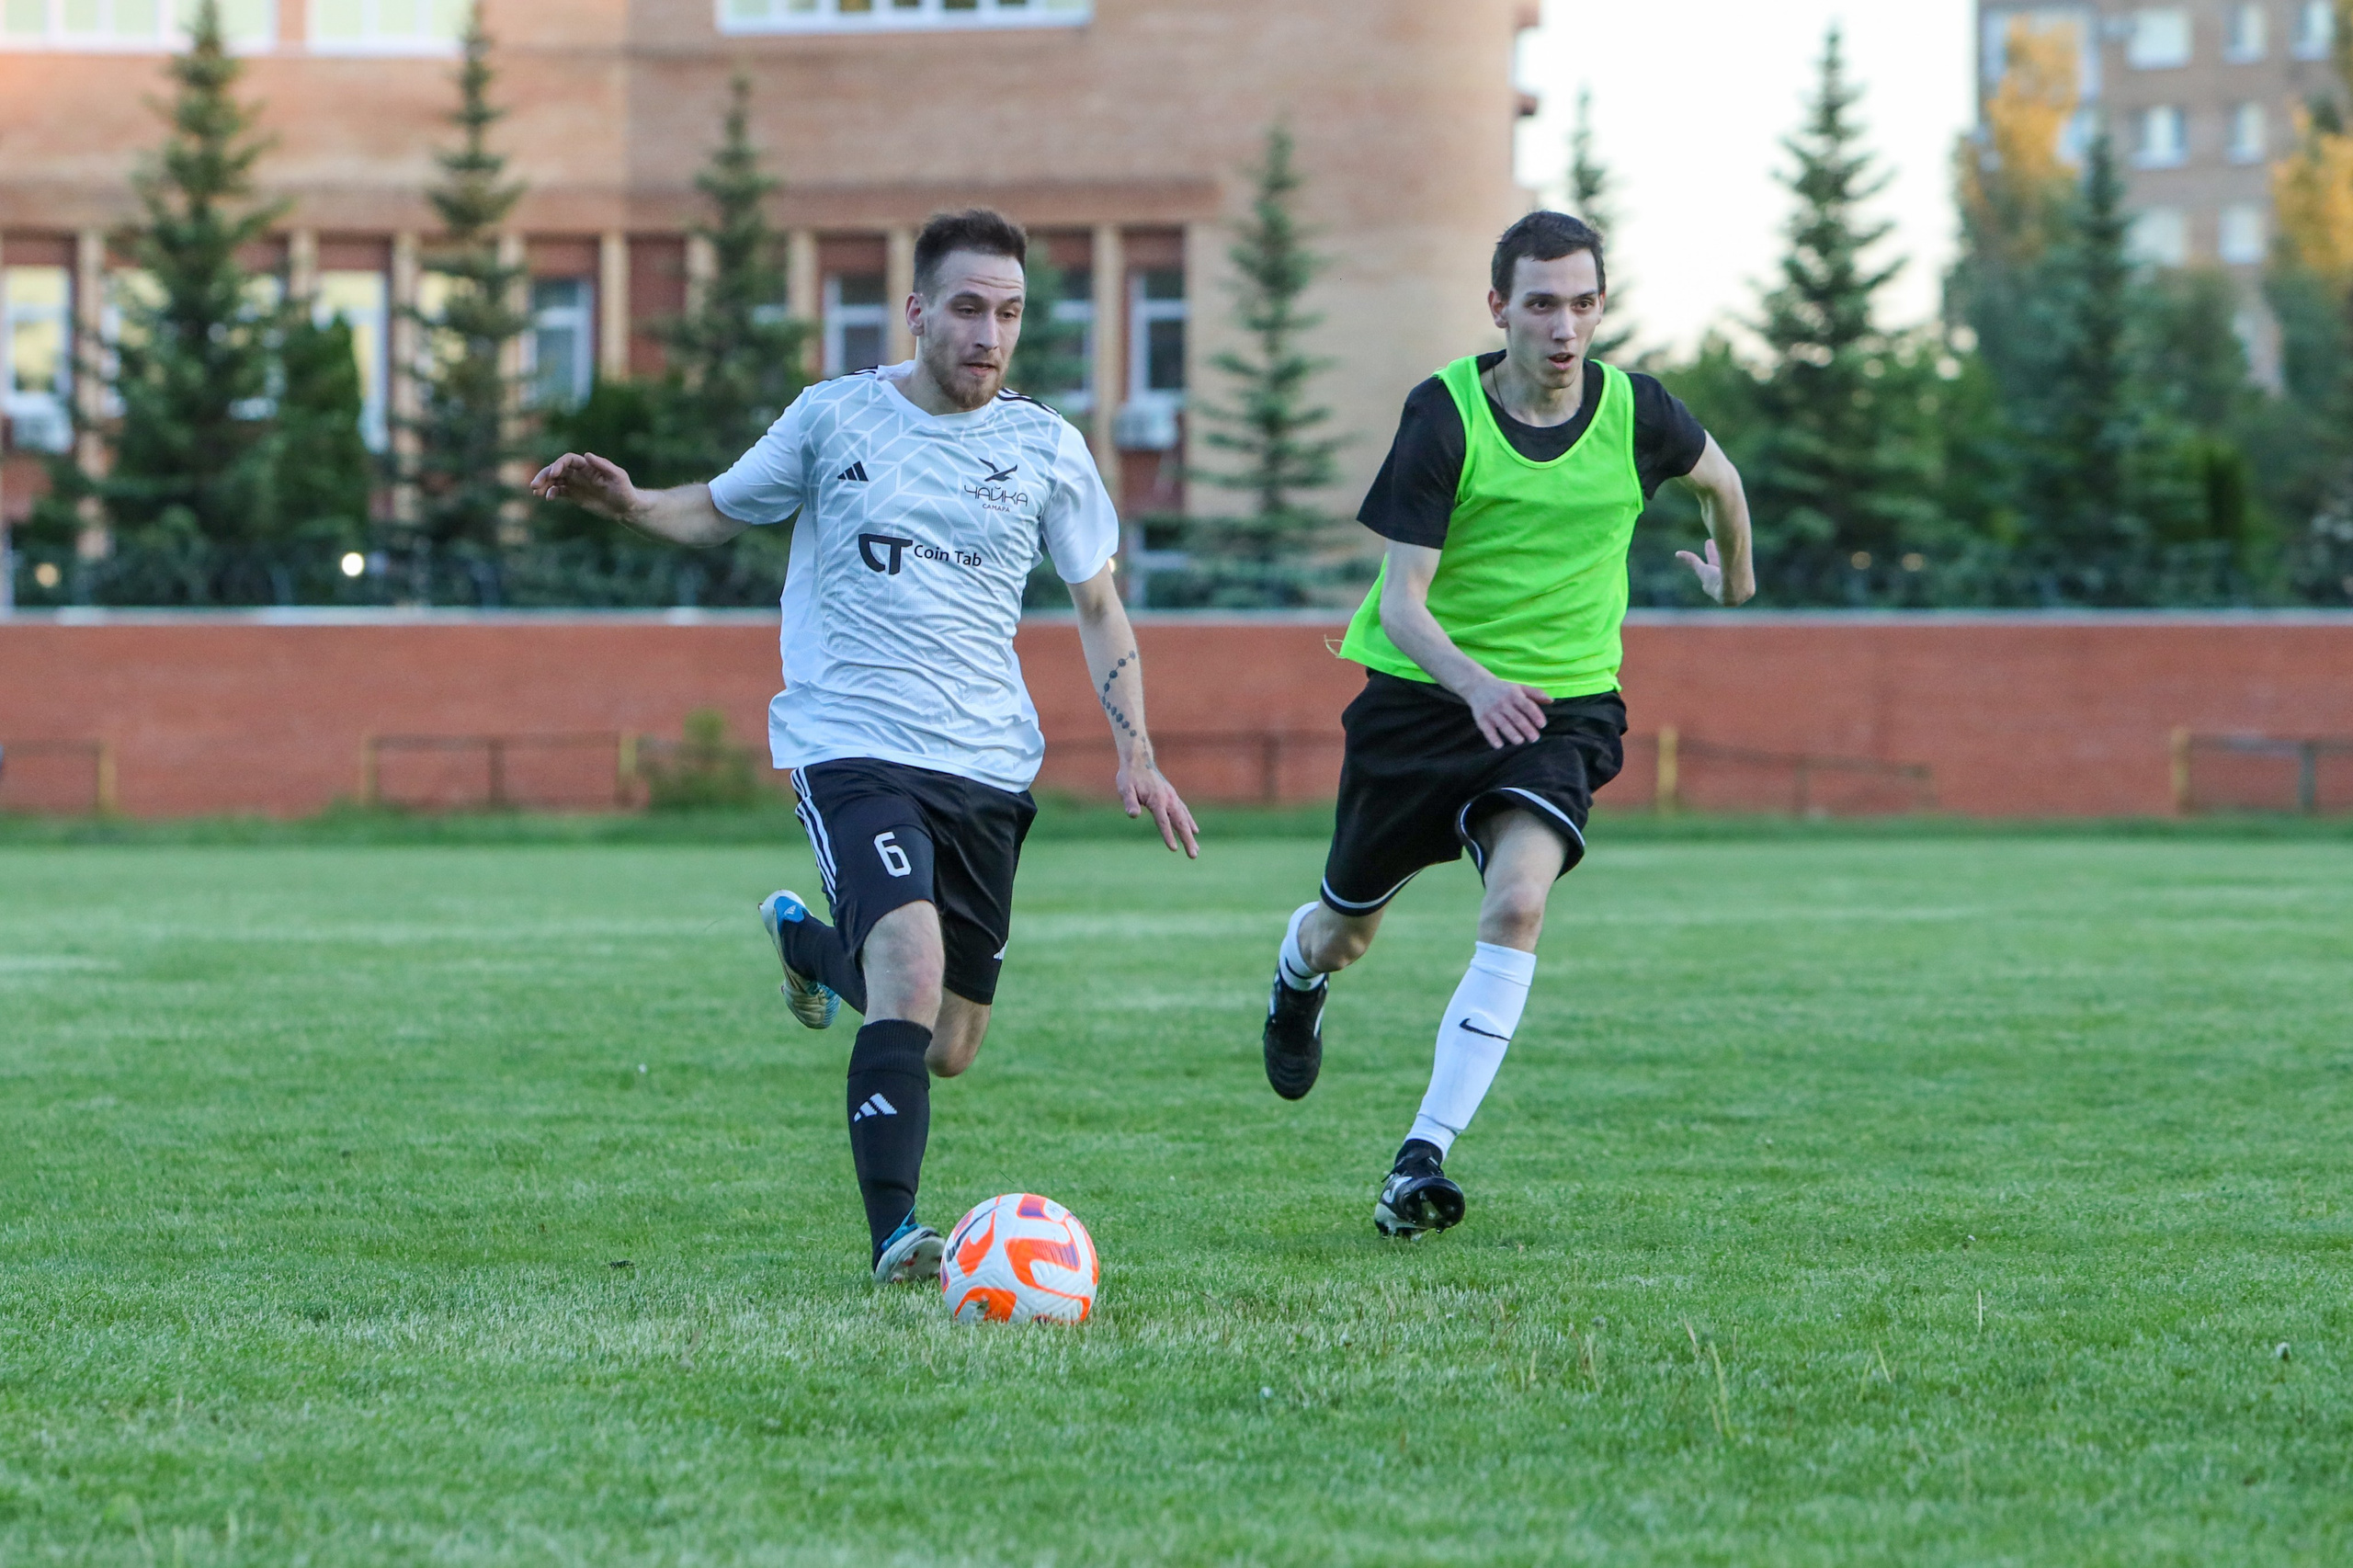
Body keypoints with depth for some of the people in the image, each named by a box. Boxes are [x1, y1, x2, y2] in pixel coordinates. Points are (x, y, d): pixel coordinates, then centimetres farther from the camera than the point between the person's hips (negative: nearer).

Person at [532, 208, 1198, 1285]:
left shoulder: (1045, 449, 5)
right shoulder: (833, 418, 0)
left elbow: (1096, 605, 14)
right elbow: (720, 510, 14)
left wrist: (1135, 753, 4)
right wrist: (629, 505, -7)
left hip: (990, 768, 4)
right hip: (853, 745, -4)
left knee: (947, 1050, 10)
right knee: (913, 967, -28)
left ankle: (810, 942, 42)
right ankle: (894, 1236, -26)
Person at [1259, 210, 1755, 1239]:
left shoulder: (1633, 413, -8)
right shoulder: (1445, 414, -15)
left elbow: (1718, 478, 17)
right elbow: (1401, 599, -18)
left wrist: (1734, 576, 34)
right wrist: (1472, 680, -37)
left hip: (1562, 705, 0)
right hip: (1422, 690, 0)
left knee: (1518, 902, -27)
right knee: (1346, 934, 14)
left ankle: (1424, 1156, -26)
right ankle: (1299, 973, 55)